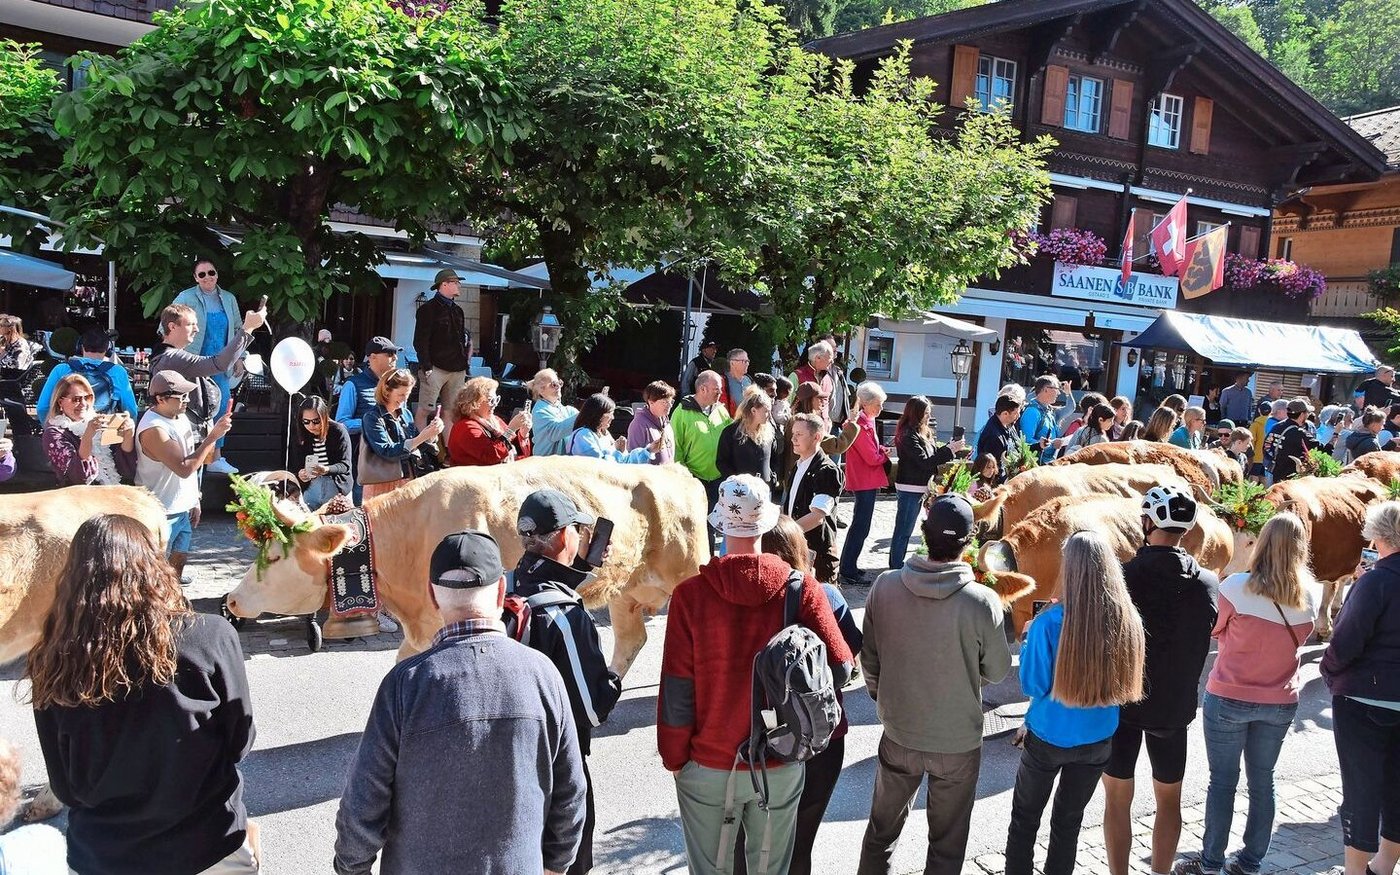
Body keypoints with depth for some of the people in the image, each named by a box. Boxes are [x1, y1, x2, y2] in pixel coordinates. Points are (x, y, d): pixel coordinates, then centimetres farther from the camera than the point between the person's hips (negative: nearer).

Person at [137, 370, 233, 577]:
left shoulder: (180, 416, 4)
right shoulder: (153, 429, -24)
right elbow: (184, 468, -27)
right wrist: (212, 437, -27)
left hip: (183, 507, 8)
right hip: (162, 512, -8)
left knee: (180, 558, 19)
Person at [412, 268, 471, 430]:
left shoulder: (457, 310, 20)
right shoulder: (428, 309, -2)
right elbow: (420, 342, -8)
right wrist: (427, 368, -15)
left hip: (457, 370, 7)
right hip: (436, 368, -7)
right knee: (425, 410, -9)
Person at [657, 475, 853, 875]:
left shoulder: (691, 593, -16)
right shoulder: (802, 589, -14)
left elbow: (676, 690, -12)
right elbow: (839, 668, -9)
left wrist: (673, 757, 1)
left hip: (707, 767, -1)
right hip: (781, 767, 1)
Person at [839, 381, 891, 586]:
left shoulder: (866, 422, 11)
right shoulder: (861, 426, -21)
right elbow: (872, 458, -21)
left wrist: (881, 451, 1)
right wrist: (885, 454, -2)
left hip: (867, 482, 11)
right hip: (865, 482, -11)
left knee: (859, 525, 18)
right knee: (860, 527, -4)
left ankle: (848, 567, 27)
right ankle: (848, 572, 2)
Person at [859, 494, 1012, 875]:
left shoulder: (885, 586, -16)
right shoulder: (983, 602, -24)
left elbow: (869, 657, -4)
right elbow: (997, 672, -9)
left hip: (898, 733, 2)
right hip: (959, 741, -2)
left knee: (882, 830, 24)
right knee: (947, 843, 19)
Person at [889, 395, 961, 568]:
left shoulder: (922, 433, 10)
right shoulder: (909, 435, -19)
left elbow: (933, 454, 13)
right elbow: (924, 461, -23)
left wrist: (952, 447, -2)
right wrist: (950, 449, -21)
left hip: (918, 488, 10)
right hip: (909, 488, -10)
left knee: (905, 529, 17)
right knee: (903, 529, -2)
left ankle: (897, 564, 26)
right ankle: (896, 566, 5)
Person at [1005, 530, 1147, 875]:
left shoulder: (1051, 622, -26)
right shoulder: (1127, 620, -13)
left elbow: (1032, 685, -17)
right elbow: (1126, 681, 2)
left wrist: (1029, 640, -4)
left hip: (1048, 738, -3)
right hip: (1097, 740, 4)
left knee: (1024, 820, 17)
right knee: (1069, 821, 22)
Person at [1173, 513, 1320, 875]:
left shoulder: (1236, 587, -20)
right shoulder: (1311, 595, -7)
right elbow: (1298, 640, 9)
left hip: (1229, 699, -3)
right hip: (1281, 703, 3)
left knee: (1223, 781, 8)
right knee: (1262, 781, 16)